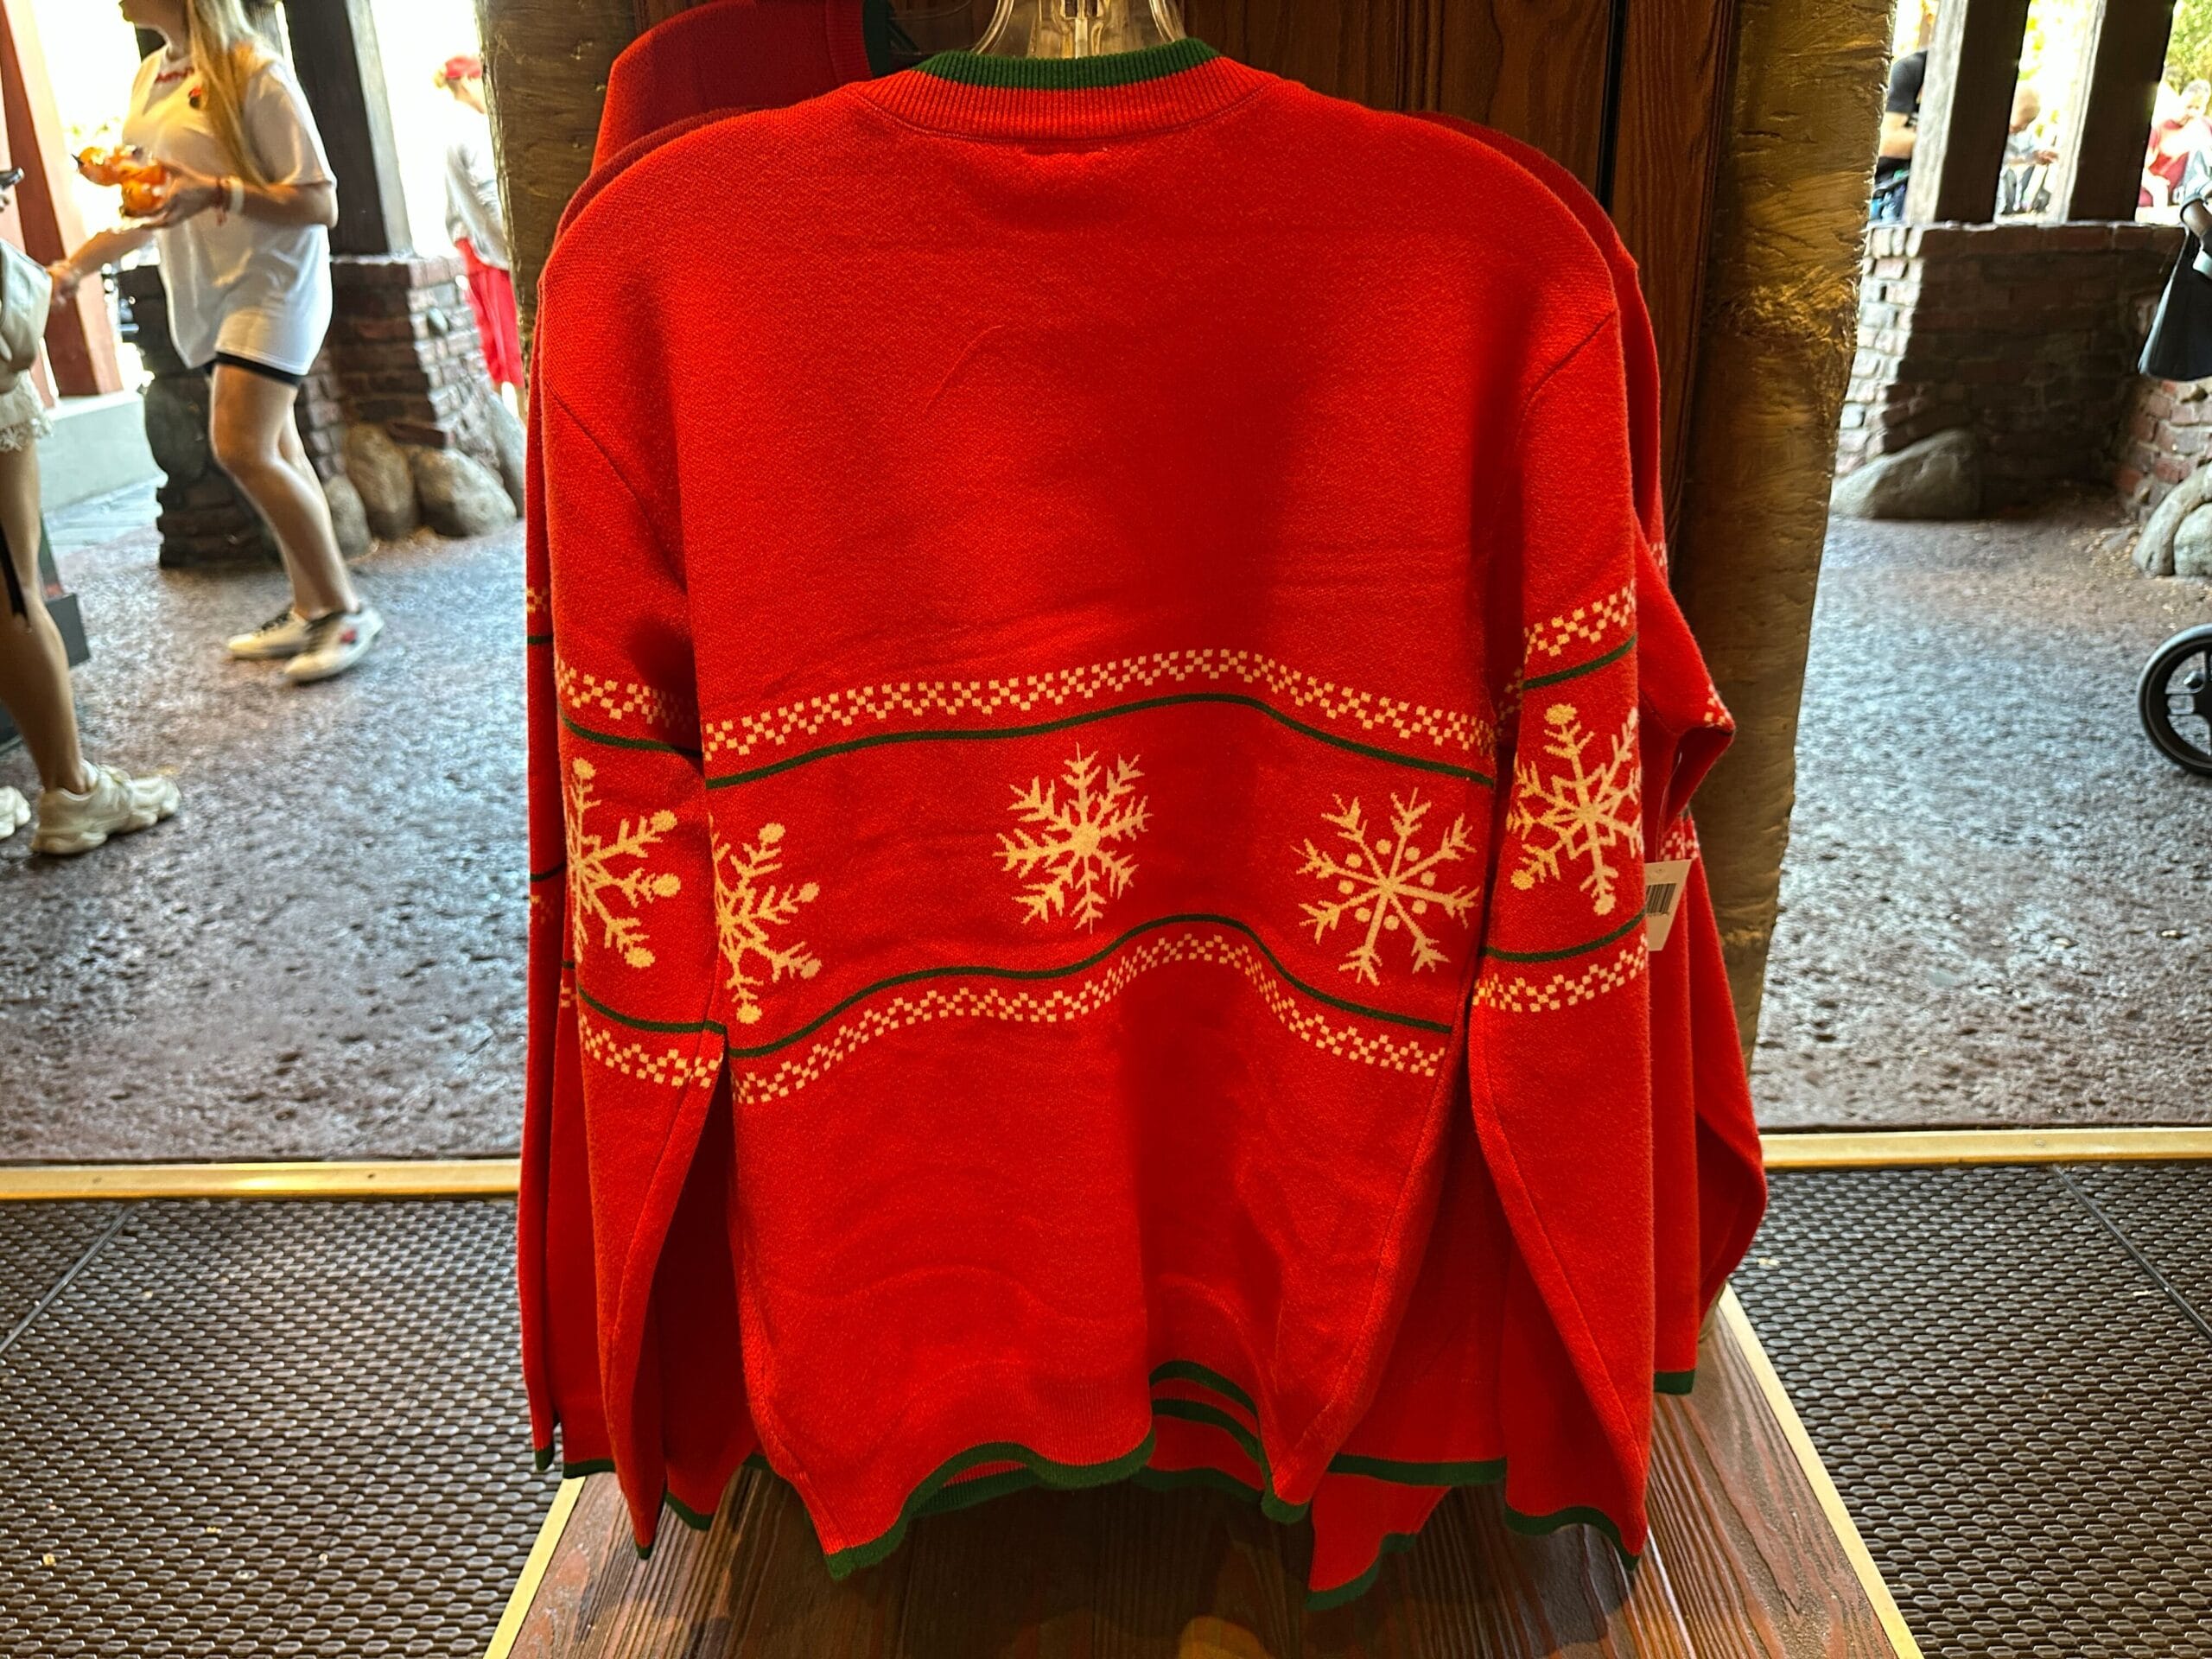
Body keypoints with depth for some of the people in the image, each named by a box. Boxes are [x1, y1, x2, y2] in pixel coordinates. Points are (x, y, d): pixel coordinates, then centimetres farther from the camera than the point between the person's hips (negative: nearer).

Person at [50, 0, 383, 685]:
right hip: (206, 289, 7)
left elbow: (319, 203, -16)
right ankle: (310, 608, 13)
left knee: (243, 449, -17)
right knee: (274, 454, 8)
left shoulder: (254, 71, -12)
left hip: (271, 282, -7)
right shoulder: (150, 77, 11)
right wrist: (72, 267, 11)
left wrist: (217, 191, -28)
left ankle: (345, 608, -8)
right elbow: (150, 208, 18)